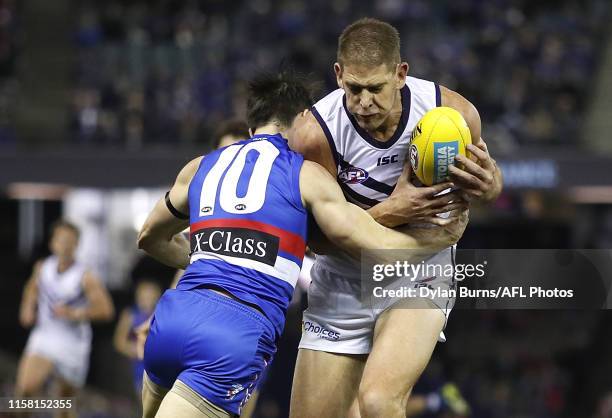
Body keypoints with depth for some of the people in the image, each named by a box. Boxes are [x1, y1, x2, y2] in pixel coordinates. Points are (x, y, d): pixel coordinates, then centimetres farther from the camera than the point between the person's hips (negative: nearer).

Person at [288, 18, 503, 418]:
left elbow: (490, 178, 4)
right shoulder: (315, 134, -21)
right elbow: (317, 236, -14)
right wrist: (390, 212, -30)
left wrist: (487, 186, -22)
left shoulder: (453, 113, -17)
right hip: (341, 286, 2)